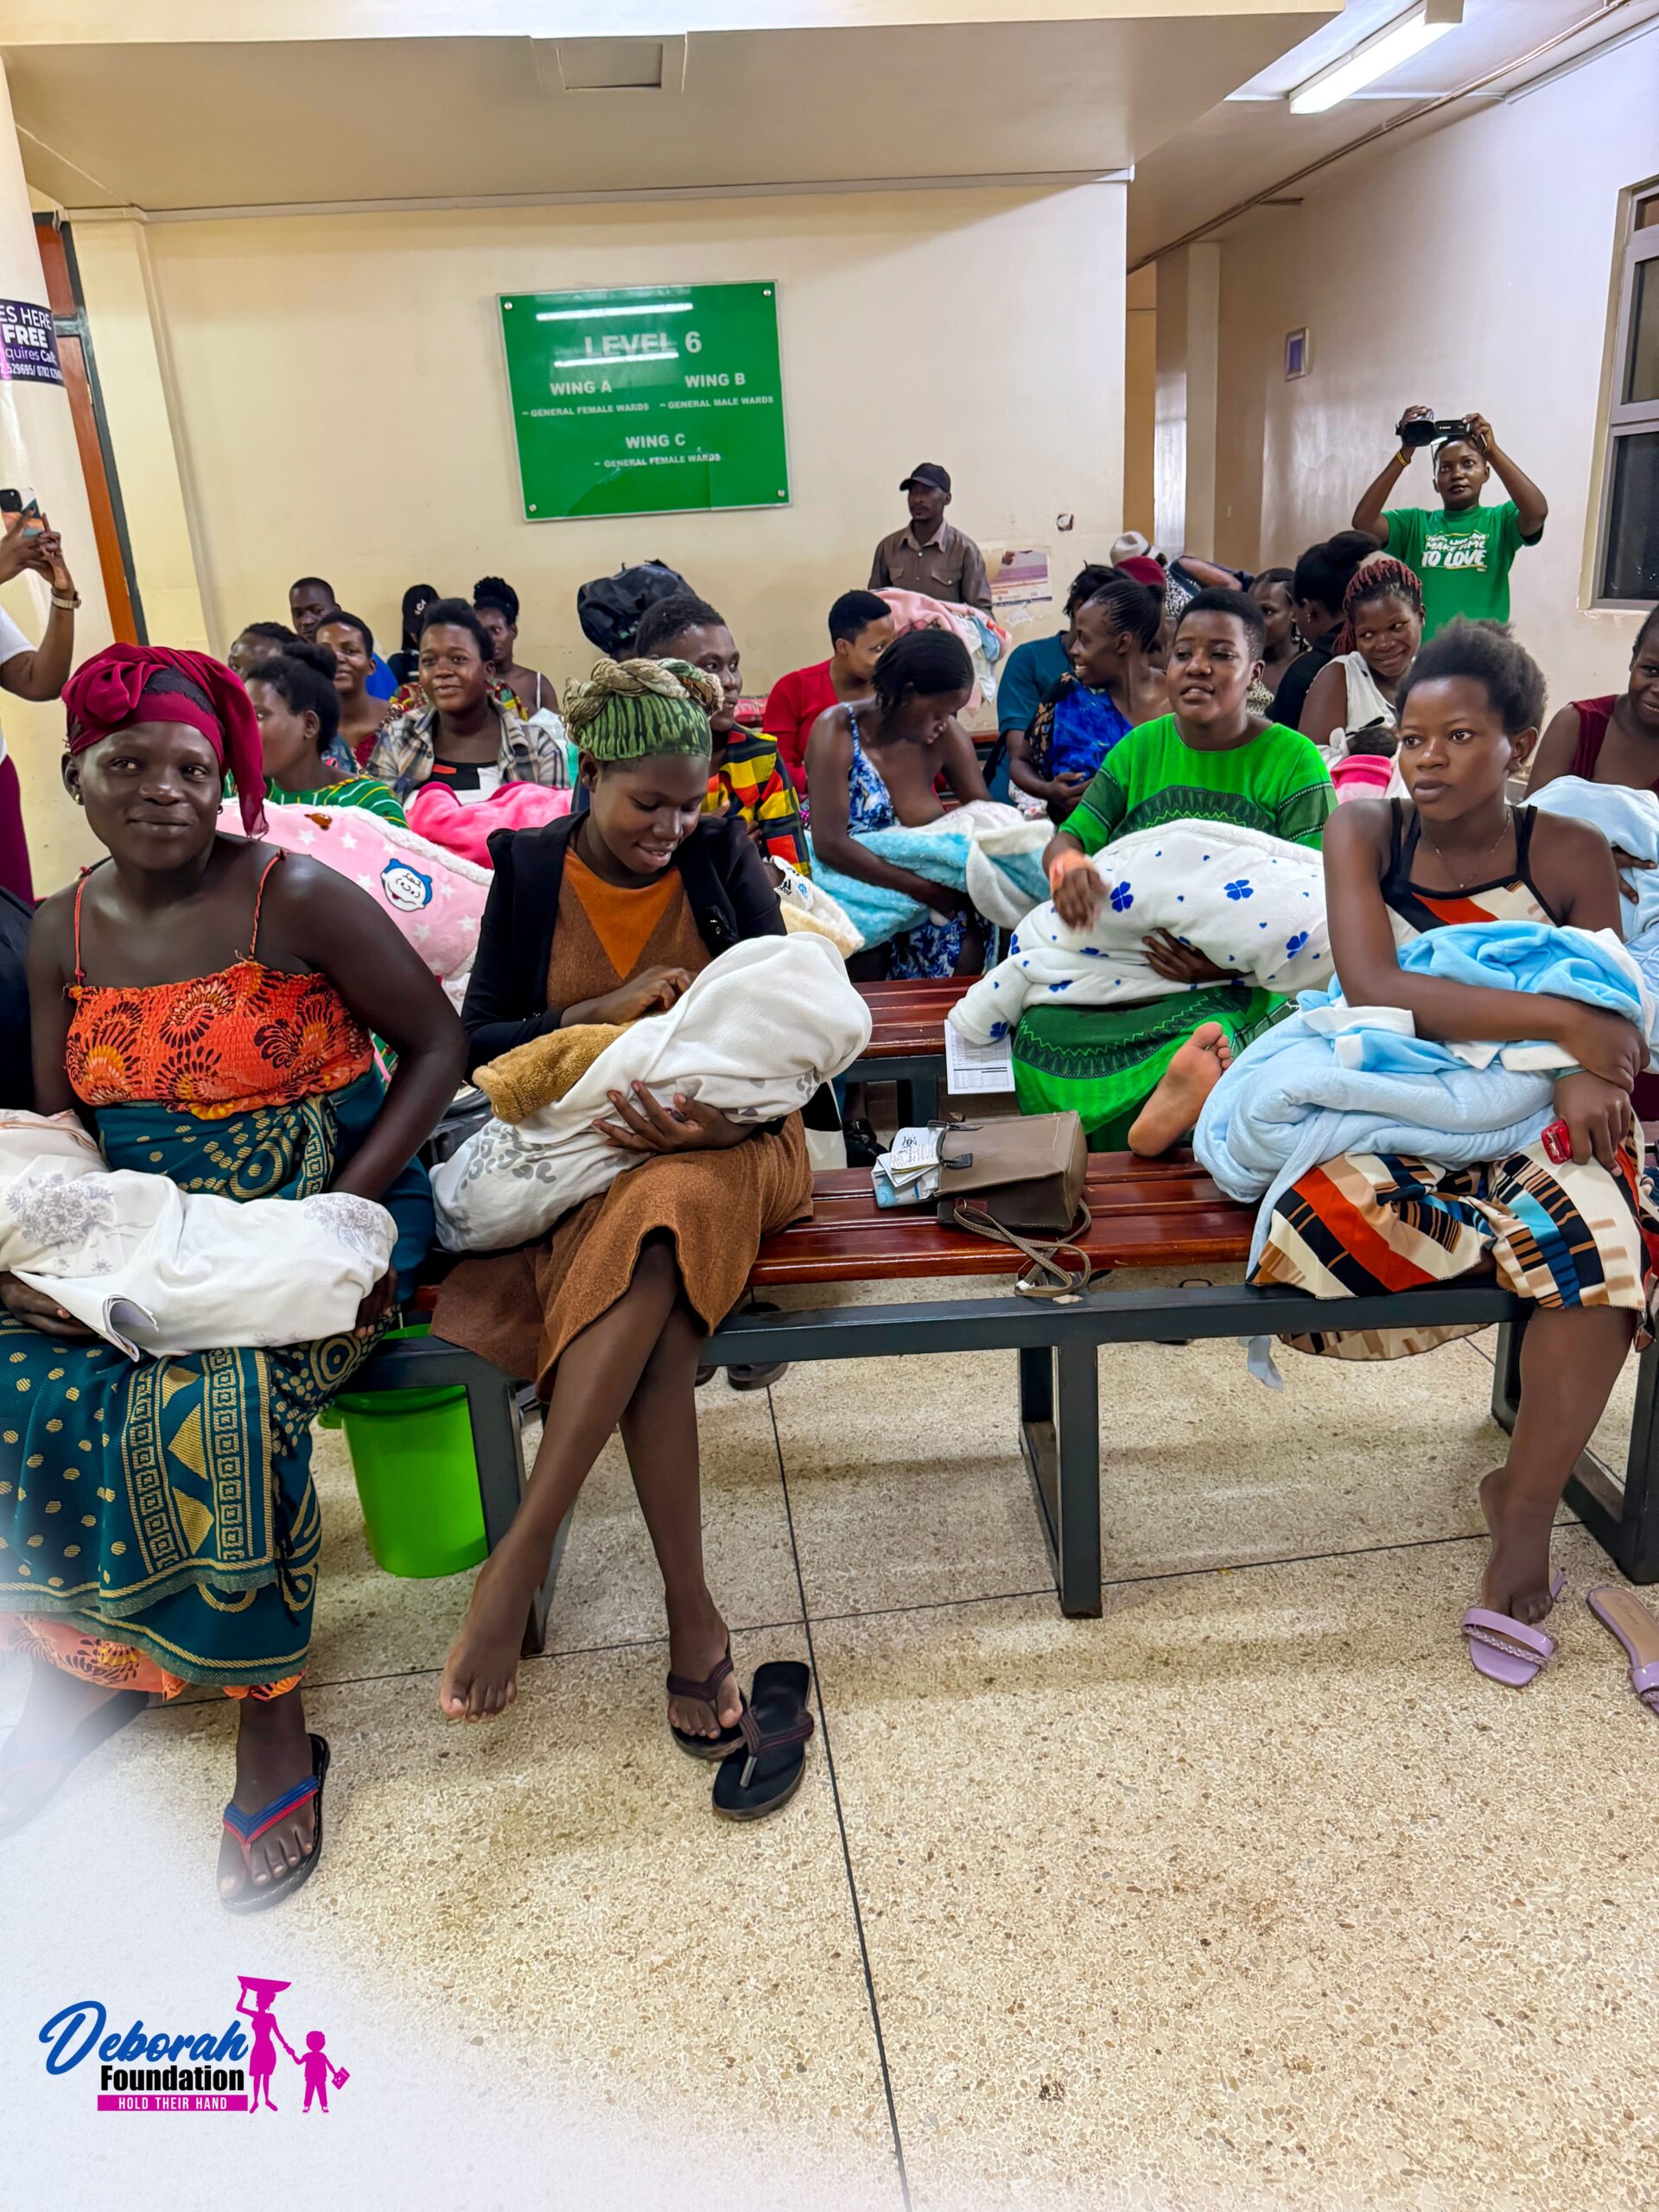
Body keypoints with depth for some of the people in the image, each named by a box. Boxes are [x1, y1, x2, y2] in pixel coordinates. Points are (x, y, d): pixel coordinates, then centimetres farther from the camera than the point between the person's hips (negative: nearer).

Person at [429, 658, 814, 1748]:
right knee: (658, 1325, -31)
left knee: (654, 1233, -36)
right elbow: (477, 1040, 3)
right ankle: (692, 1617, -25)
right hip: (578, 1145, 1)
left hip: (718, 1137, 0)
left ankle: (520, 1558, -34)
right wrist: (606, 1009, -14)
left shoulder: (725, 856, 5)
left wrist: (722, 1116, -21)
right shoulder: (530, 866, 6)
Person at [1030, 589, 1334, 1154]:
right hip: (1124, 960, 4)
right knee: (1042, 1033, -26)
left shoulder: (1293, 762, -1)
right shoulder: (1142, 747, 12)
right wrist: (1066, 863, -21)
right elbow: (1071, 836, 8)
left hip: (1242, 980, -4)